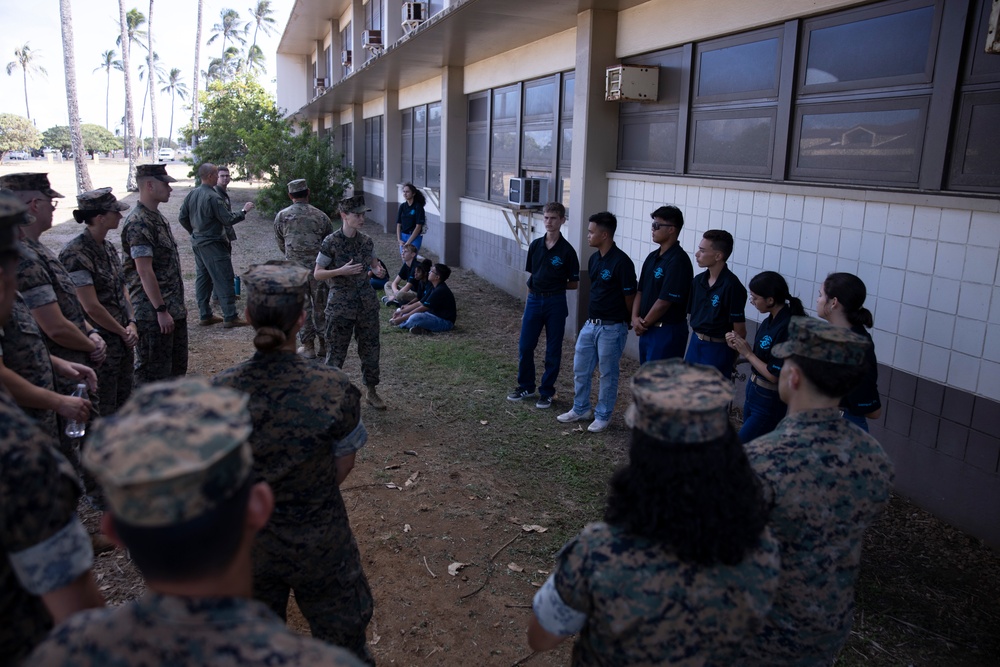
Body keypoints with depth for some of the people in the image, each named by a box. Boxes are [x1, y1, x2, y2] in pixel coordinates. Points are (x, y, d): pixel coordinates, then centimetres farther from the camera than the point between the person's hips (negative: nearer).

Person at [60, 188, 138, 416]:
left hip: (123, 340, 8)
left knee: (124, 401, 19)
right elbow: (91, 307, -21)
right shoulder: (76, 254, -20)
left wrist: (132, 324, 0)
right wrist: (123, 332, -10)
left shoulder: (108, 247, 6)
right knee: (105, 412, 5)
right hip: (101, 344, -8)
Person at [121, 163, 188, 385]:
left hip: (174, 309, 10)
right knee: (154, 373, 0)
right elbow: (145, 272, -21)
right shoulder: (138, 223, -17)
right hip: (154, 314, -10)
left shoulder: (158, 217, 13)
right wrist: (161, 310, -21)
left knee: (178, 366, 18)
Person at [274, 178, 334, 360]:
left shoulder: (281, 216, 1)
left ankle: (307, 346, 12)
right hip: (318, 268, 1)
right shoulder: (320, 216, 1)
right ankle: (325, 344, 17)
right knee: (321, 305, 10)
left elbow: (280, 244, 10)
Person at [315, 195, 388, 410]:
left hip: (366, 303, 5)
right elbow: (317, 273, -9)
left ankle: (370, 391, 26)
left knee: (370, 348, 11)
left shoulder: (366, 241, 3)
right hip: (340, 304, -4)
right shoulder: (331, 243, -11)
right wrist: (342, 271, -23)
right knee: (336, 351, 3)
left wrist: (378, 270, -6)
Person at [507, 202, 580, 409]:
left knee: (553, 351, 5)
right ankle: (526, 386, 26)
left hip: (556, 303, -4)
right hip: (534, 301, 4)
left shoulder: (567, 250, -7)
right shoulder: (535, 245, 5)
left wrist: (555, 285, -4)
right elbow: (530, 277, 12)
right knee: (525, 347, 7)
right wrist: (527, 305, 10)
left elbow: (574, 283, -1)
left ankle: (546, 392, 18)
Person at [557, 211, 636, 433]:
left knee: (608, 374, 6)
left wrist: (627, 323, 0)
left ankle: (603, 416, 21)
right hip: (590, 323, 8)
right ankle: (580, 409, 31)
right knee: (580, 369, 14)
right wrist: (592, 318, 18)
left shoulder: (621, 262, -18)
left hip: (612, 327, -8)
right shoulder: (593, 259, 7)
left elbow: (630, 297, -12)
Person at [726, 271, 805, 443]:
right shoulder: (770, 320, 2)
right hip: (754, 393, 8)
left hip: (770, 403, -8)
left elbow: (774, 375, -21)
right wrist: (739, 348, -6)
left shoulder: (788, 328, -24)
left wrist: (747, 353, -14)